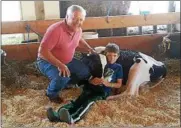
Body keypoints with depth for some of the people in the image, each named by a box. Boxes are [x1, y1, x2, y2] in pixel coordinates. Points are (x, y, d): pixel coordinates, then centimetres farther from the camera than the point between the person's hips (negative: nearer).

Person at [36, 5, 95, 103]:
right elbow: (42, 51, -32)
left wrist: (90, 49, 4)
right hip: (47, 61, -7)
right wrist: (59, 65, -37)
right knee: (63, 77, -33)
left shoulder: (78, 30, -6)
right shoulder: (56, 30, -32)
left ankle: (65, 83, 22)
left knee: (85, 73, 1)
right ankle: (51, 93, -1)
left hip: (67, 61, 8)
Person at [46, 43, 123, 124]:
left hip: (103, 91, -3)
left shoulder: (118, 67, 14)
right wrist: (92, 81, -8)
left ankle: (72, 118, -60)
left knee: (88, 100, -34)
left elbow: (119, 84, 10)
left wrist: (108, 84, -8)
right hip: (91, 87, 3)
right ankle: (58, 115, -50)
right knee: (80, 99, -28)